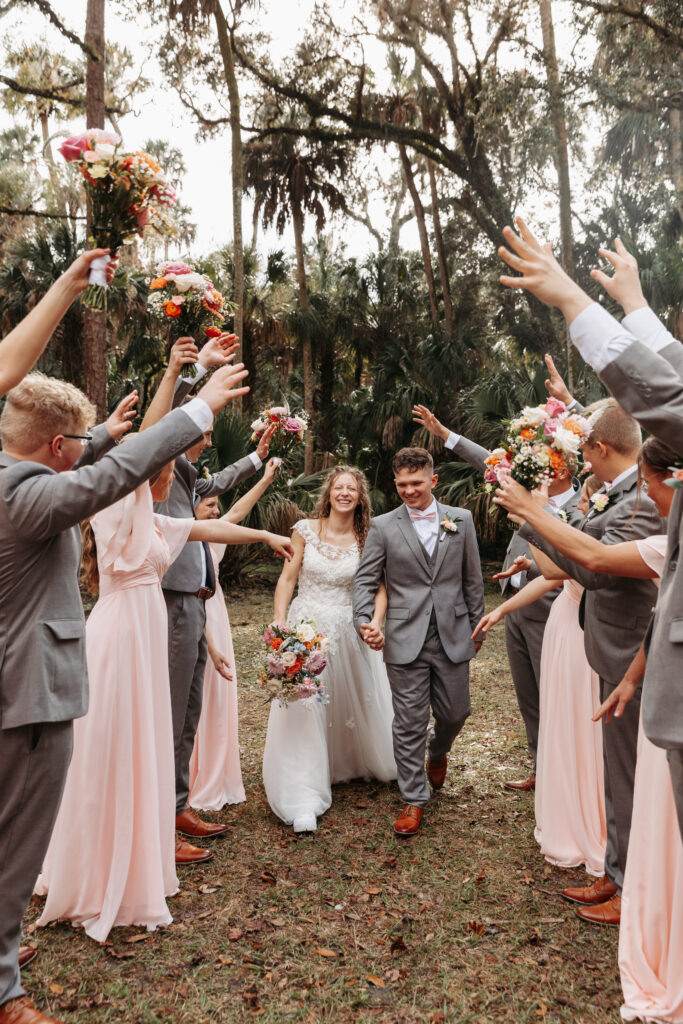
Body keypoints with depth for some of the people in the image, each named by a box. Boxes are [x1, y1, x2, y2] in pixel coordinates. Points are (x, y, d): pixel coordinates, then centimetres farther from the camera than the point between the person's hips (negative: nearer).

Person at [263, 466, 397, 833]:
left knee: (359, 701, 17)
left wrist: (376, 622, -22)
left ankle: (361, 763, 46)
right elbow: (287, 578, -1)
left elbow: (380, 588, -4)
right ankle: (304, 798, 2)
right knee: (303, 709, -4)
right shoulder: (305, 529, -3)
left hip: (349, 631, 1)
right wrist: (279, 619, -13)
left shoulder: (367, 539, -2)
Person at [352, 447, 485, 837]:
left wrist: (477, 627, 11)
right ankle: (414, 801, 19)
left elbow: (472, 579, 10)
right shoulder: (383, 527, 0)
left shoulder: (461, 519, 5)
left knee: (456, 712, 13)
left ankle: (438, 752, 47)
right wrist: (365, 621, -15)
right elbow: (366, 580, 0)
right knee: (410, 724, 4)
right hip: (406, 640, -2)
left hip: (453, 636, 2)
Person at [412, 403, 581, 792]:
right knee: (527, 697, 15)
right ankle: (542, 771, 29)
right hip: (516, 607, 7)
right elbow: (491, 463, 12)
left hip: (548, 613, -7)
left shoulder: (582, 509, -12)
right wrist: (443, 433, 13)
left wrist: (531, 565, -34)